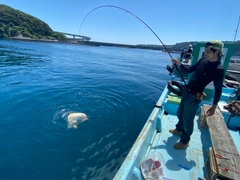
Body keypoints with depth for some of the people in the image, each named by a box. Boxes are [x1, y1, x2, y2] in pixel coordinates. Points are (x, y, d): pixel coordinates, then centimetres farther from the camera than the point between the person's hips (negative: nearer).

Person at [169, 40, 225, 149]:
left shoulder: (219, 69, -20)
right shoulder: (203, 60, 0)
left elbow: (218, 90, -15)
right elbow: (189, 70, 10)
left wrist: (214, 106, -16)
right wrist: (178, 63, -5)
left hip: (194, 97, -7)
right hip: (186, 91, 8)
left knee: (187, 119, 6)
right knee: (180, 113, 23)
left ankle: (184, 141, 28)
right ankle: (179, 129, 49)